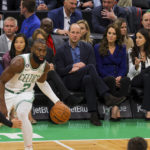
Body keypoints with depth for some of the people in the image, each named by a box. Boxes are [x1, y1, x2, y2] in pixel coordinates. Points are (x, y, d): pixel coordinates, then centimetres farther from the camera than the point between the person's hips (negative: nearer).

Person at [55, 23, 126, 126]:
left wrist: (77, 69, -9)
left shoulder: (88, 48, 16)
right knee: (90, 67, -30)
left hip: (83, 80, 2)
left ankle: (93, 114, -47)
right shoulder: (61, 51, 11)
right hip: (70, 82, -2)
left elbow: (92, 64, 5)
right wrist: (74, 66, -10)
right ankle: (107, 97, -40)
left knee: (89, 79, -38)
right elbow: (60, 71, 2)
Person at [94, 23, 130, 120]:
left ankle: (115, 106, -39)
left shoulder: (122, 48, 19)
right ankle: (116, 106, -36)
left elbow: (123, 67, 12)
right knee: (111, 79, -38)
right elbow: (99, 67, 2)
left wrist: (119, 77, -12)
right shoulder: (98, 48, 10)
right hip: (104, 78, -2)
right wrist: (112, 78, -13)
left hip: (118, 77, 2)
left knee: (126, 80, -34)